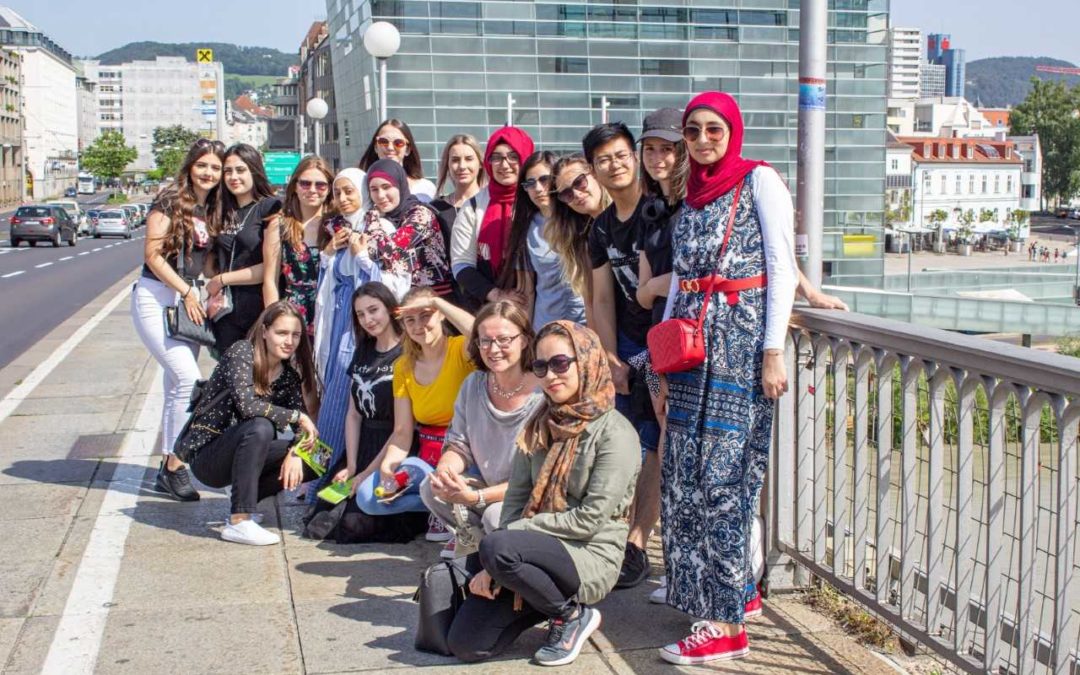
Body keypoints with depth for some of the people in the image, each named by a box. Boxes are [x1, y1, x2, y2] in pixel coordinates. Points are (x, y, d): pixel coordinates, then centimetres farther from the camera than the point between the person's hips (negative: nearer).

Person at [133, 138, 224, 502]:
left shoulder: (212, 210, 10)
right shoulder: (170, 202, -10)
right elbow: (153, 255, -13)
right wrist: (187, 291, -15)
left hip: (187, 298, 7)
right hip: (156, 297, -7)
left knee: (177, 385, 9)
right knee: (188, 378, -17)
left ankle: (167, 468, 17)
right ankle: (175, 466, -6)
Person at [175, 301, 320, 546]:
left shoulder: (289, 374, 3)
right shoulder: (242, 352, -16)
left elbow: (302, 422, -1)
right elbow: (246, 404, -31)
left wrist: (295, 452, -21)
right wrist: (297, 416, -25)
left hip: (242, 451, 7)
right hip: (206, 455, -7)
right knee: (260, 427, -35)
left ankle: (244, 498, 6)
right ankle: (239, 521, -30)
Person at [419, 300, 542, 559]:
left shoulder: (543, 398, -22)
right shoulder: (473, 385, -2)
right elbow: (459, 446, 4)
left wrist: (477, 497, -29)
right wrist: (444, 470, -22)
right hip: (486, 484, 6)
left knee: (496, 515, -33)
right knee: (431, 488, -13)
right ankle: (472, 538, 6)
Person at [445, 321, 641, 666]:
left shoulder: (615, 434, -12)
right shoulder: (540, 426, 8)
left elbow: (590, 520, -17)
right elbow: (515, 499, 4)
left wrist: (513, 533, -14)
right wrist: (493, 567, -10)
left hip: (591, 557, -6)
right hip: (540, 550, 6)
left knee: (496, 547, -32)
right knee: (465, 644, -5)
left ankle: (572, 615, -8)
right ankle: (548, 597, 17)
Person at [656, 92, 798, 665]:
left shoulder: (759, 181, -2)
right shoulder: (693, 195, 17)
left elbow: (782, 267, -8)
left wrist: (774, 352, -14)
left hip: (741, 343, -7)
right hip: (692, 346, 7)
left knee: (722, 477, -9)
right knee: (684, 477, 5)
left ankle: (727, 623, -4)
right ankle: (739, 589, 19)